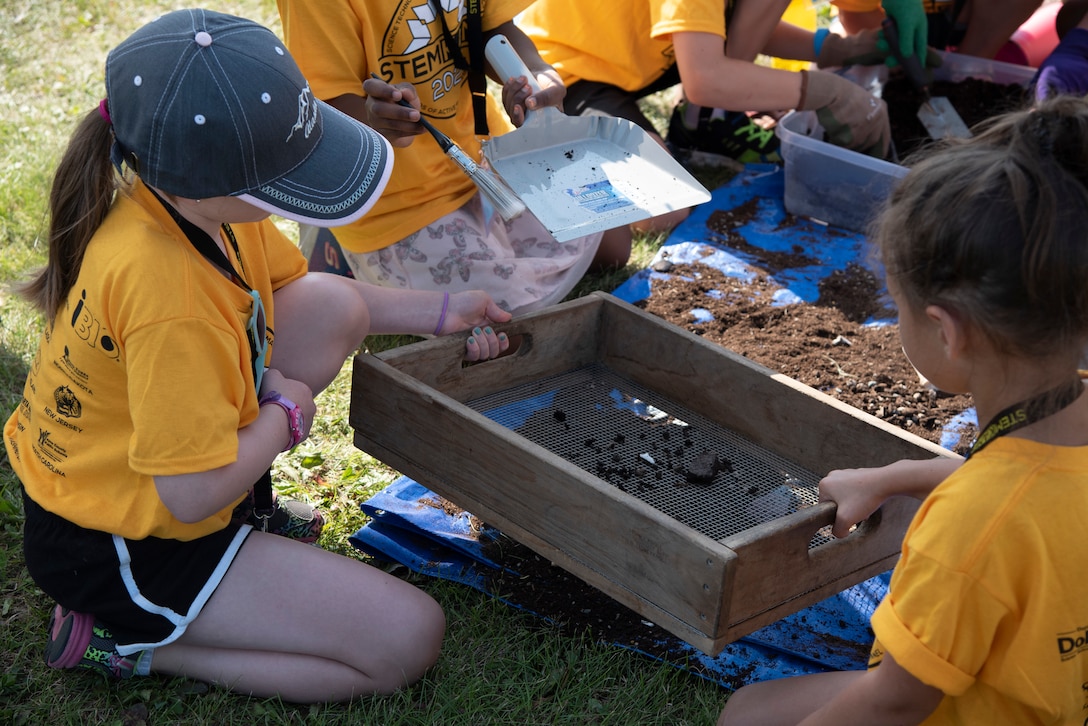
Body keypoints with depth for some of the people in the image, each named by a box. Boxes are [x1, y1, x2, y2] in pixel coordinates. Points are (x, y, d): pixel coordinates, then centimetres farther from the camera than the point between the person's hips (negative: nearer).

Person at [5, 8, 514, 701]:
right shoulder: (170, 299, -37)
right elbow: (193, 493, -30)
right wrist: (285, 410, -12)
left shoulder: (183, 195, -10)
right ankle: (123, 640, -1)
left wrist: (439, 312, 4)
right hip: (116, 549, -8)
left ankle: (246, 503, 13)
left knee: (336, 305, 0)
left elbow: (288, 284, 10)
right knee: (411, 638, -8)